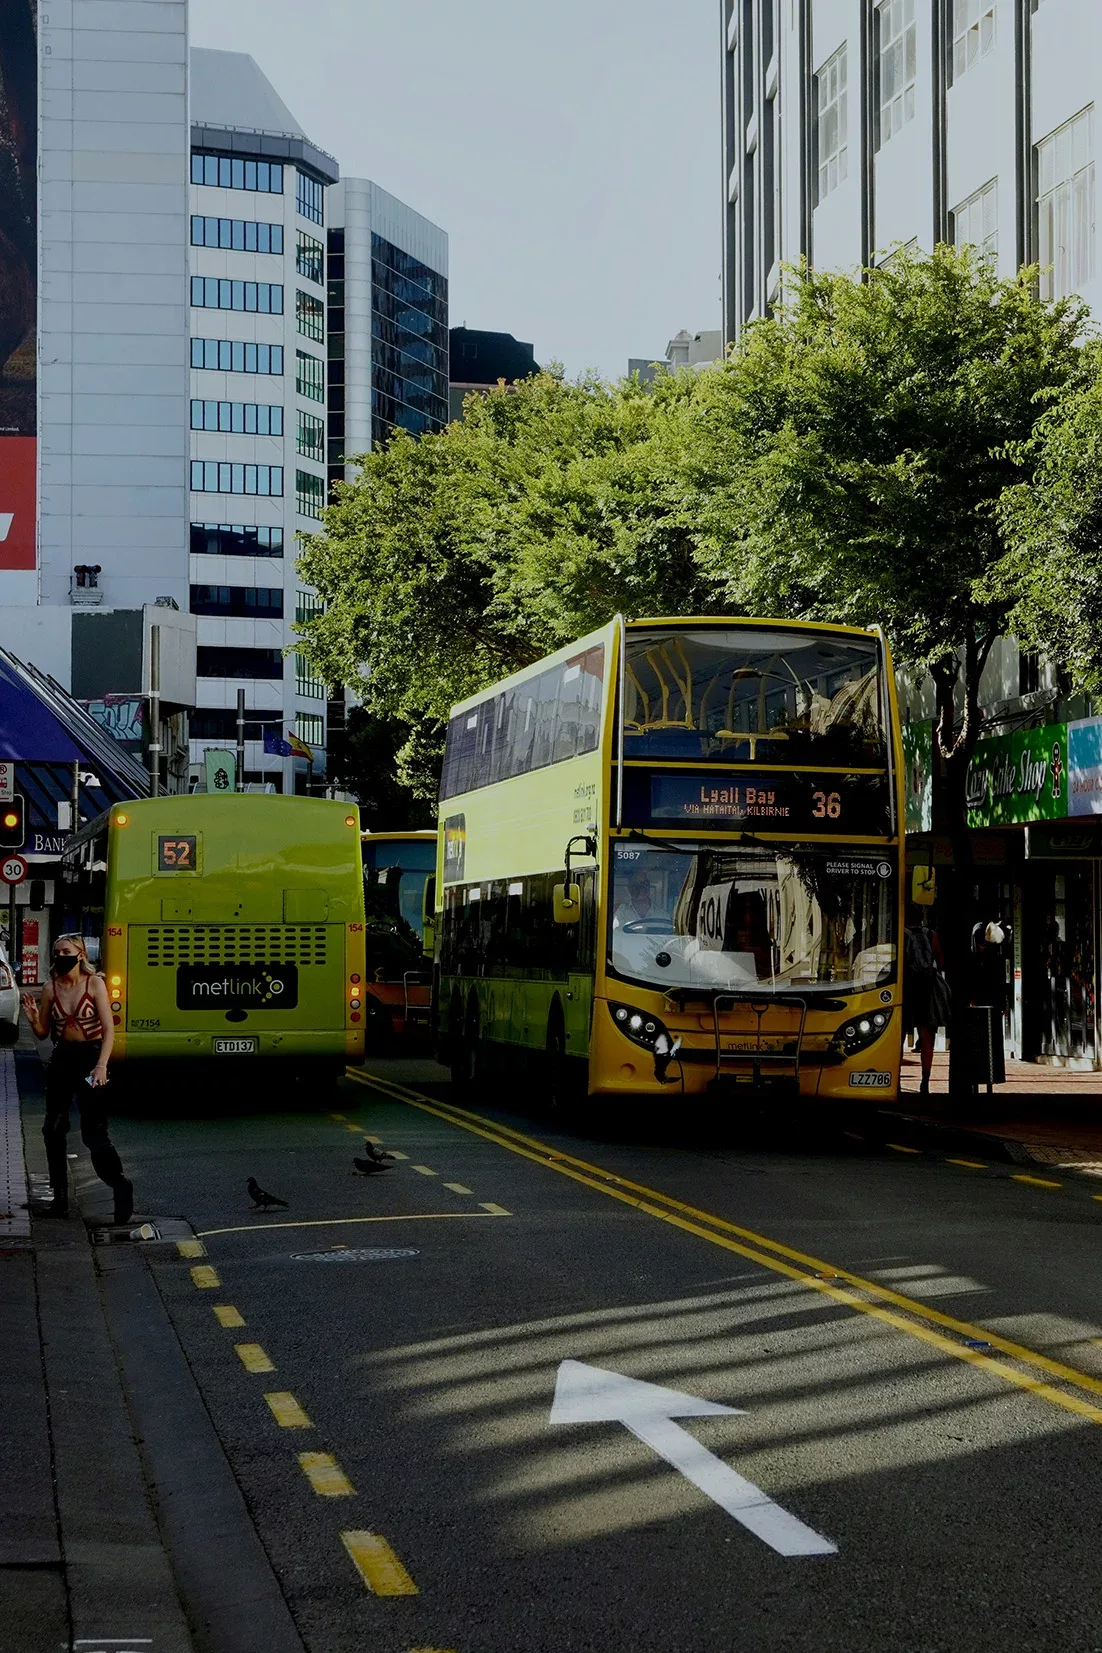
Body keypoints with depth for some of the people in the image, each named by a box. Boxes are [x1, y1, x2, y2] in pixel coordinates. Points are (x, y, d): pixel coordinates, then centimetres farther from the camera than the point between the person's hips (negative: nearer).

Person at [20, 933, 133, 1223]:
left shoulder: (94, 984, -9)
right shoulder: (51, 988, 2)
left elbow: (108, 1029, -12)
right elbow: (43, 1033, 10)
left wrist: (101, 1066, -23)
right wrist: (33, 1019, -13)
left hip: (90, 1056, -5)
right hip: (62, 1058, 5)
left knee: (93, 1132, -10)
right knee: (53, 1130, 7)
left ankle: (120, 1187, 5)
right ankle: (59, 1199, 16)